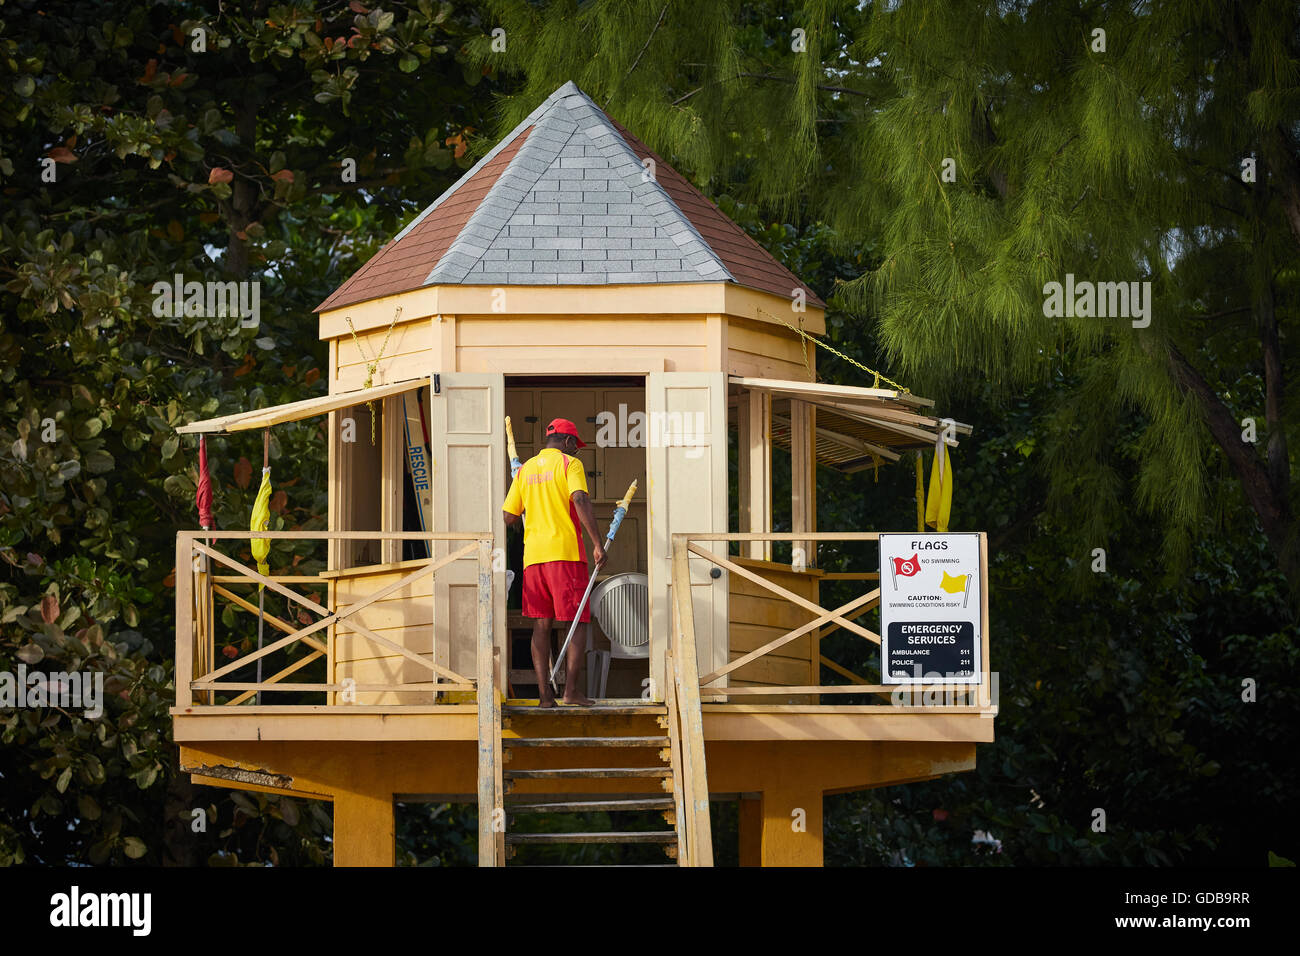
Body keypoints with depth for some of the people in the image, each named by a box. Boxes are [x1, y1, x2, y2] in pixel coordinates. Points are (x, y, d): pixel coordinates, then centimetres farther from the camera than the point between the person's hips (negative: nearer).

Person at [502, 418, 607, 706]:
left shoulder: (525, 469, 15)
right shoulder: (569, 464, -1)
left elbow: (508, 516, 14)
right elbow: (580, 501, -16)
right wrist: (597, 544, -18)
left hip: (533, 553, 5)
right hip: (566, 553, -5)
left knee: (541, 625, 5)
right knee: (578, 622, -1)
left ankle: (544, 693, -1)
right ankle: (571, 688, -10)